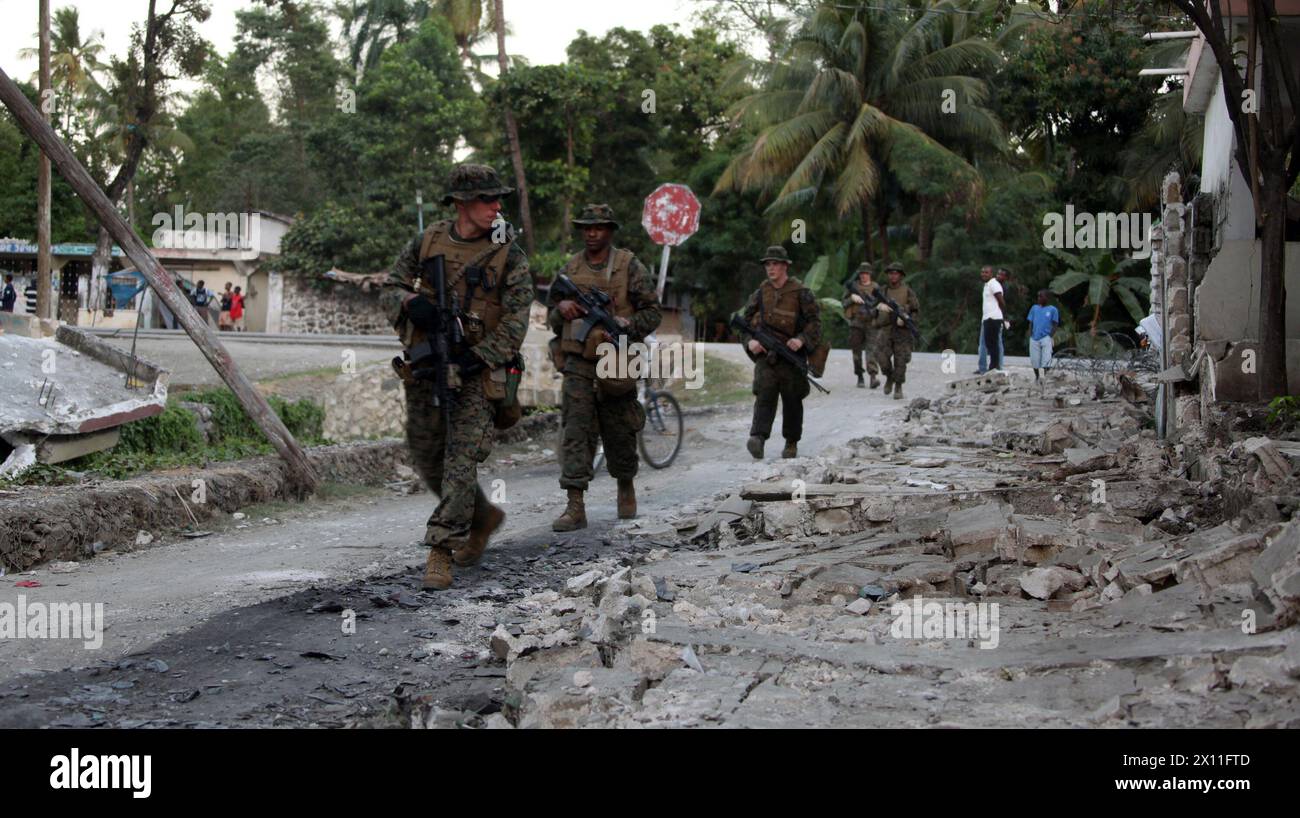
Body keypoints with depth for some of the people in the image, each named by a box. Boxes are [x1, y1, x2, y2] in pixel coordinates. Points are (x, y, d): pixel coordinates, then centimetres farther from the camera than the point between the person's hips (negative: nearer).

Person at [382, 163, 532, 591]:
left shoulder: (508, 254, -4)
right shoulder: (428, 241, 4)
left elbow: (517, 317, -7)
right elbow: (390, 289, 9)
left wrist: (481, 357, -18)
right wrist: (410, 303, -15)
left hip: (475, 370, -4)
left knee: (461, 461, -13)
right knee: (427, 459, 12)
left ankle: (441, 552, -8)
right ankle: (483, 517, 33)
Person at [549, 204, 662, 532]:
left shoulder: (630, 267, -1)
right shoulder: (570, 269, 9)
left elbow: (653, 313, -1)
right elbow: (552, 317, 17)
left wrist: (625, 324, -19)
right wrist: (562, 309, -6)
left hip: (616, 363, -2)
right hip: (578, 361, 2)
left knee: (619, 432, 10)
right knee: (576, 431, -9)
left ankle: (626, 487, 36)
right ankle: (575, 506, -12)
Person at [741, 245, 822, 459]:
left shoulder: (800, 292, -3)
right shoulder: (761, 292, 9)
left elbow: (815, 320, -4)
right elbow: (746, 319, 16)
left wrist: (802, 339, -19)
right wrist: (750, 341, -1)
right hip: (765, 354, 2)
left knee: (792, 401, 6)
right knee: (764, 396, -13)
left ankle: (791, 443, 18)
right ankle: (758, 438, -25)